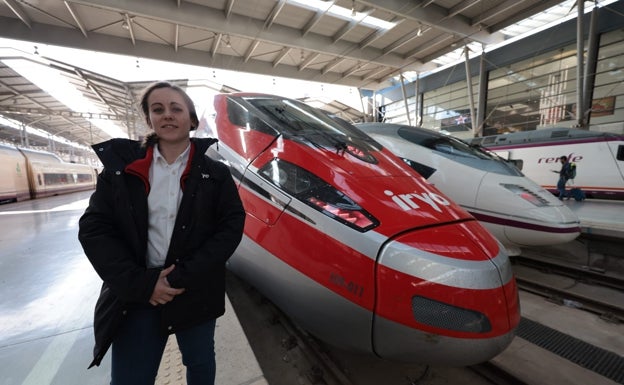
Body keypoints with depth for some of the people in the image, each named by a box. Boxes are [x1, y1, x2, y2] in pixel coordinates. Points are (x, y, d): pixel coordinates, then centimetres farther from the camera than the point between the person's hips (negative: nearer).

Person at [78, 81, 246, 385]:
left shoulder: (215, 173, -4)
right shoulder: (122, 165, -1)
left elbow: (232, 225, -9)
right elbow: (93, 228, -3)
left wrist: (185, 276, -17)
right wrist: (141, 283, -13)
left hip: (196, 292, 1)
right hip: (135, 296, 0)